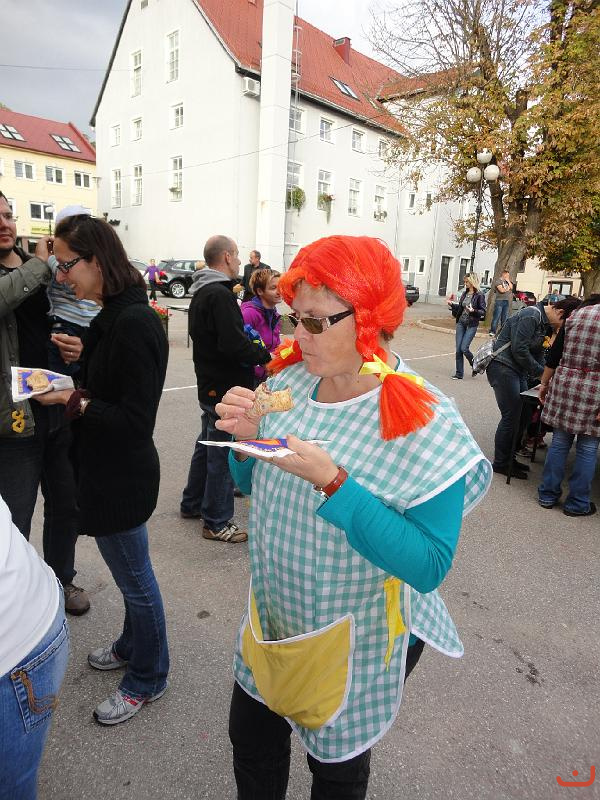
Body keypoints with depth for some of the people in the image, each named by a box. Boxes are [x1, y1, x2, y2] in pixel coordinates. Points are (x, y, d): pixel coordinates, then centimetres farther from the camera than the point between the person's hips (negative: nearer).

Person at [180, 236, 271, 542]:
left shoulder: (201, 292, 14)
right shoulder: (220, 295, -19)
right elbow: (234, 344, -28)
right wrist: (267, 355, -14)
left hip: (209, 384, 11)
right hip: (226, 388, -10)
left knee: (207, 444, 23)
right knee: (223, 453, 0)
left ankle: (192, 504, 38)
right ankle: (216, 522, 13)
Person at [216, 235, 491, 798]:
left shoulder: (425, 421, -25)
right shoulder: (291, 379, -9)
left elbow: (428, 566, -28)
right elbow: (255, 483, 4)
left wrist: (331, 480, -37)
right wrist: (247, 437, -17)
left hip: (356, 639, -5)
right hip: (272, 616, 5)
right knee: (250, 741, 27)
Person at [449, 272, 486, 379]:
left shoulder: (479, 295, -8)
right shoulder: (464, 294, 11)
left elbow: (483, 312, -10)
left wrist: (473, 311, -26)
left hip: (472, 325, -6)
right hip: (461, 323, 6)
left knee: (464, 348, -11)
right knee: (458, 349, 2)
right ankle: (459, 373, 10)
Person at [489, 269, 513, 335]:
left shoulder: (507, 281, 20)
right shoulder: (498, 281, -4)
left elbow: (511, 287, 8)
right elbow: (501, 290, -14)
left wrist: (508, 280, 4)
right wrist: (507, 289, 4)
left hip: (506, 301, 7)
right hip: (499, 300, -7)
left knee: (505, 317, 7)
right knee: (497, 317, -9)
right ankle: (492, 331, -9)